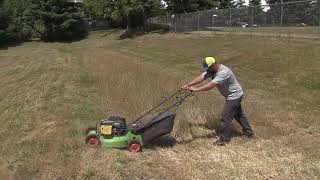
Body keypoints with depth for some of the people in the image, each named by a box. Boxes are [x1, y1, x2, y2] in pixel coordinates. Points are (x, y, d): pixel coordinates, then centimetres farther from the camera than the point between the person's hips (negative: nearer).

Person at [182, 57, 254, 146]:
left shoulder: (223, 72, -34)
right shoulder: (212, 70, -5)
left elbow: (211, 85, -40)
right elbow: (201, 77, -13)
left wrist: (196, 89, -40)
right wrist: (188, 85, -21)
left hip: (234, 96, -10)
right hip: (235, 96, 10)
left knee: (226, 117, -5)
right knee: (239, 114, 23)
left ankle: (224, 138, 10)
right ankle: (249, 132, 40)